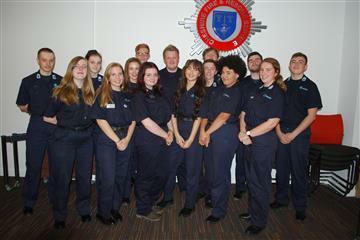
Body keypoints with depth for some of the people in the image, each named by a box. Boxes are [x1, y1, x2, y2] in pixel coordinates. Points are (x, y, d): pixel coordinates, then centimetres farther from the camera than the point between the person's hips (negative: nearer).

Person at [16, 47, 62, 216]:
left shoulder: (61, 81, 7)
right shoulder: (28, 81, 7)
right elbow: (22, 106, 10)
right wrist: (37, 113, 1)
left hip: (58, 126, 1)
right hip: (36, 127, 0)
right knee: (33, 165, 1)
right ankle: (29, 202, 16)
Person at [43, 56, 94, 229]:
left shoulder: (90, 92, 5)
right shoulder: (61, 92, -6)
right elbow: (47, 117, -2)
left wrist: (85, 124, 0)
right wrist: (64, 122, -1)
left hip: (86, 138, 4)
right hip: (64, 139, -3)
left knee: (85, 176, 13)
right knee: (62, 178, 6)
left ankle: (84, 210, 32)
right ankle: (59, 216, 24)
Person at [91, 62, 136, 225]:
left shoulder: (127, 96, 10)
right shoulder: (101, 96, -2)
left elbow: (133, 120, 8)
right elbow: (101, 120, -9)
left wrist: (127, 139, -7)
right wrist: (117, 140, -13)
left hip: (125, 139, 4)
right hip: (106, 140, -4)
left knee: (121, 176, 9)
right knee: (107, 178, -2)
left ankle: (115, 208, 26)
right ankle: (103, 212, 16)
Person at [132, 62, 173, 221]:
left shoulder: (159, 94, 14)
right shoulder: (139, 96, -9)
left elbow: (168, 116, 17)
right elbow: (146, 122, -16)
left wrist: (171, 132, 0)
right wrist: (165, 135, -10)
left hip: (161, 141, 7)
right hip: (146, 142, -7)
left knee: (162, 174, 13)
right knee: (146, 176, 5)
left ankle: (149, 204, 34)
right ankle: (143, 210, 23)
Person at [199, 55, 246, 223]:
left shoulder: (237, 92, -7)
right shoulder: (217, 90, 15)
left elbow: (224, 116, -14)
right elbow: (206, 111, 9)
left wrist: (207, 133, -10)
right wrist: (203, 131, -6)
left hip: (226, 133, -7)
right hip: (210, 133, 7)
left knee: (220, 171, 0)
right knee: (210, 169, 14)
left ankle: (219, 210, 15)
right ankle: (213, 199, 34)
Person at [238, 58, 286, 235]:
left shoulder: (277, 93, -8)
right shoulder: (256, 92, 13)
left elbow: (272, 122, -18)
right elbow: (243, 114, 10)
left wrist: (249, 134, -16)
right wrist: (243, 132, -7)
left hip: (264, 142, -7)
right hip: (249, 140, 7)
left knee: (260, 182, 3)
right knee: (251, 178, 16)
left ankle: (259, 221, 19)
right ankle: (253, 211, 34)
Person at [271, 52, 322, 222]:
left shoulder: (310, 86, -1)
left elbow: (311, 115, -6)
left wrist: (292, 134, -11)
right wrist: (279, 132, -4)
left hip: (300, 134, -3)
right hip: (281, 133, 3)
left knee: (299, 170, 2)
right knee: (281, 168, 9)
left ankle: (300, 206, 17)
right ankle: (281, 199, 26)